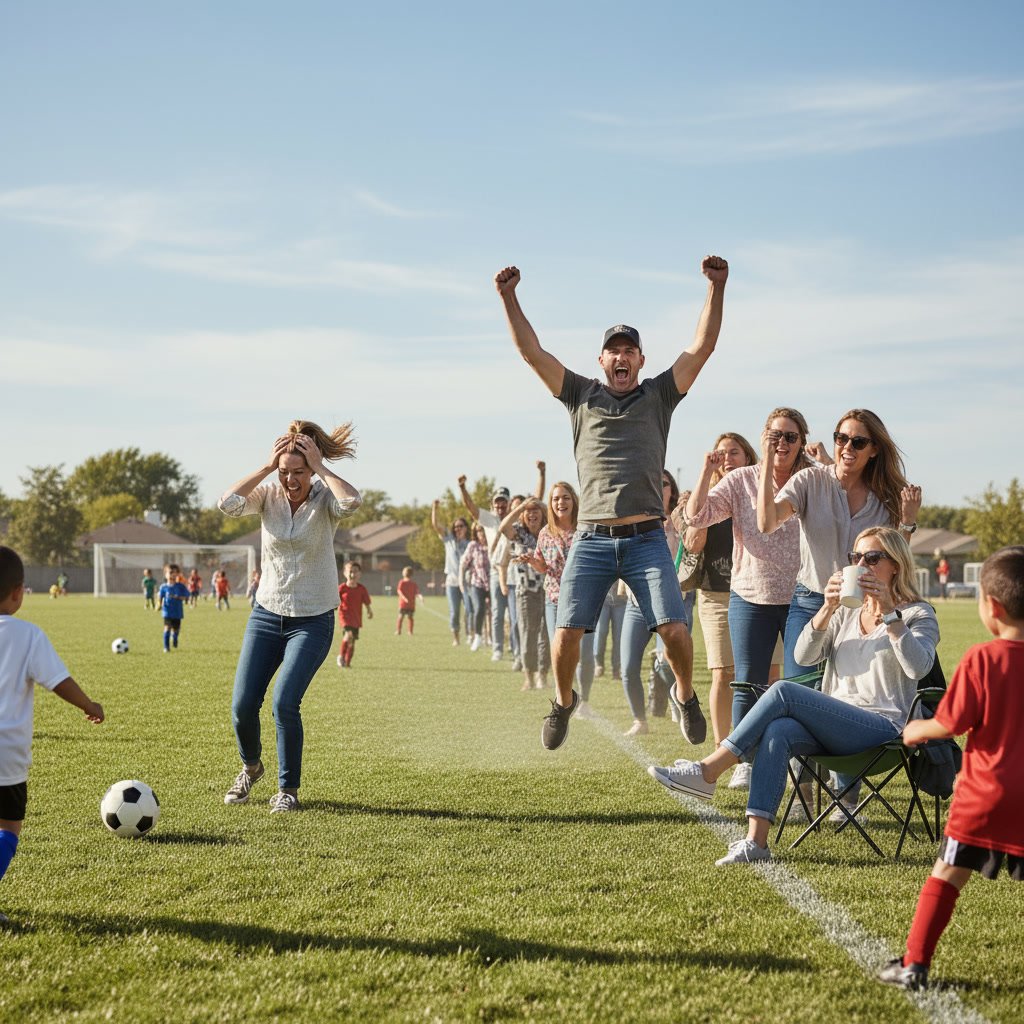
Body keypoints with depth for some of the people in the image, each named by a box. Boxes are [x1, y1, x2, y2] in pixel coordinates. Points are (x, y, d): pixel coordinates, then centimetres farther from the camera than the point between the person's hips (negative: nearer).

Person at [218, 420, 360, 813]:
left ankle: (288, 789, 3)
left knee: (285, 703, -17)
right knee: (243, 705, -2)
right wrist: (267, 467, -22)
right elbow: (228, 503, -24)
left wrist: (320, 468, -24)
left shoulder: (324, 500, -11)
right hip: (267, 614, 3)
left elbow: (351, 501, -35)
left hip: (313, 621, -3)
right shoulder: (268, 495, -5)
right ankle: (251, 767, 30)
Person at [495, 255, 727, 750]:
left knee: (674, 630, -13)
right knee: (567, 631, -7)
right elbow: (532, 352, 7)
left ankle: (686, 696, 16)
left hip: (647, 538, 0)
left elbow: (703, 346, 3)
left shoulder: (660, 395, 12)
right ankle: (564, 701, 21)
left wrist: (717, 288, -5)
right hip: (592, 539, 1)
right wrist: (508, 298, -1)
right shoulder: (582, 395, 14)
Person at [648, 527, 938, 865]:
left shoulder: (918, 614, 8)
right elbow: (804, 656, 6)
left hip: (883, 729, -5)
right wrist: (827, 609, -9)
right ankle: (756, 841, -40)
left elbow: (919, 667, -14)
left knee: (783, 692, -25)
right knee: (777, 732, -31)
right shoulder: (847, 612, 24)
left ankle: (707, 772, -21)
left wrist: (889, 613, -20)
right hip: (834, 727, 5)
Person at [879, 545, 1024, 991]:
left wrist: (917, 730, 7)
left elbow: (950, 724, -11)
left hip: (984, 793, -3)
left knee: (946, 875, 7)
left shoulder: (982, 659, -12)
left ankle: (914, 964, 9)